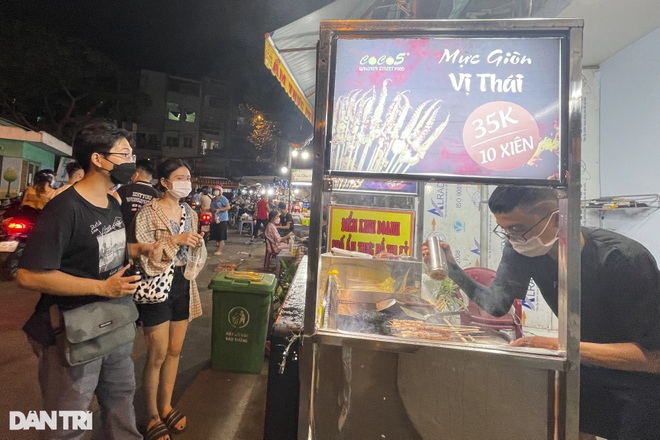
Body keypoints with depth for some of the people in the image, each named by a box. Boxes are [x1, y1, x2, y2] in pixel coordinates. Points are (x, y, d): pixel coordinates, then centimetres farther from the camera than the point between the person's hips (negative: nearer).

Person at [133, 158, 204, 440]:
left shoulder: (190, 212, 7)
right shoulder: (148, 212, -12)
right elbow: (143, 255, -19)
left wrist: (198, 245, -1)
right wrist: (174, 239, -26)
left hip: (183, 284, 6)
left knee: (174, 351, 17)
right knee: (157, 356, 6)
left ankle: (166, 407, 37)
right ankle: (152, 416, 29)